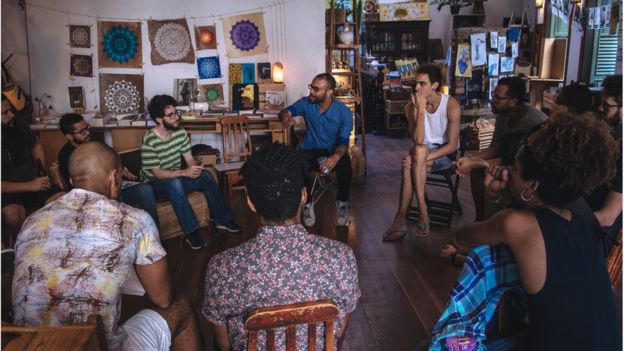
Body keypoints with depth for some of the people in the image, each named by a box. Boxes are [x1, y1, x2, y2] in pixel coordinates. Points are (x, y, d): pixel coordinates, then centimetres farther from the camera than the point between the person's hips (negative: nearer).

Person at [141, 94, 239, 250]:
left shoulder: (181, 133, -5)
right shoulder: (149, 141, -23)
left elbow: (189, 159, -1)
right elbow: (157, 174, -23)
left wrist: (194, 169, -25)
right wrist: (184, 172, -35)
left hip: (176, 179, 6)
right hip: (154, 184, -6)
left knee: (205, 175, -16)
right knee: (175, 183, -37)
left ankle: (222, 219, -6)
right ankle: (191, 231, -32)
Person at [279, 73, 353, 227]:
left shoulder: (345, 113, -13)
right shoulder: (306, 103, -5)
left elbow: (343, 142, -17)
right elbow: (285, 111, -3)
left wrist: (336, 156, -42)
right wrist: (285, 116, -31)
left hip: (334, 151, -1)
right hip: (310, 149, 2)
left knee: (345, 166, -36)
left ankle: (342, 203, -7)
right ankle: (307, 203, -8)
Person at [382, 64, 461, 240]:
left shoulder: (451, 105, -16)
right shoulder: (411, 107, -8)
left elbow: (452, 144, -17)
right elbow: (417, 140, -19)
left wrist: (422, 159, -26)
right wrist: (420, 109, -27)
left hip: (446, 154, -3)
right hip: (424, 153, 3)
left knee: (410, 164, -32)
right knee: (415, 154, -33)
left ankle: (401, 218, -25)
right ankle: (422, 211, -28)